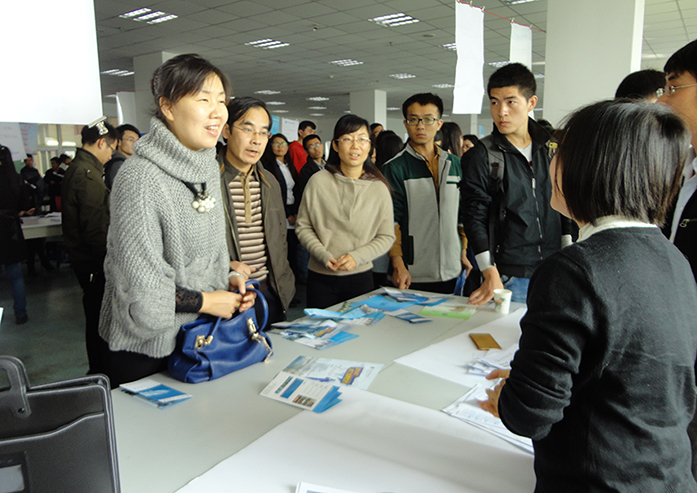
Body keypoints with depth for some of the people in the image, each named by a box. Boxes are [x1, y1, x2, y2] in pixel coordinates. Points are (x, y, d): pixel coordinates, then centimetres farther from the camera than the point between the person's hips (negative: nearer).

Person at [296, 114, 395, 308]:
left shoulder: (379, 188, -1)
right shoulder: (319, 181, -3)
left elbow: (386, 237, 2)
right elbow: (303, 227, 2)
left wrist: (357, 256, -12)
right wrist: (323, 255, -13)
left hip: (360, 277, 1)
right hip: (321, 278, 0)